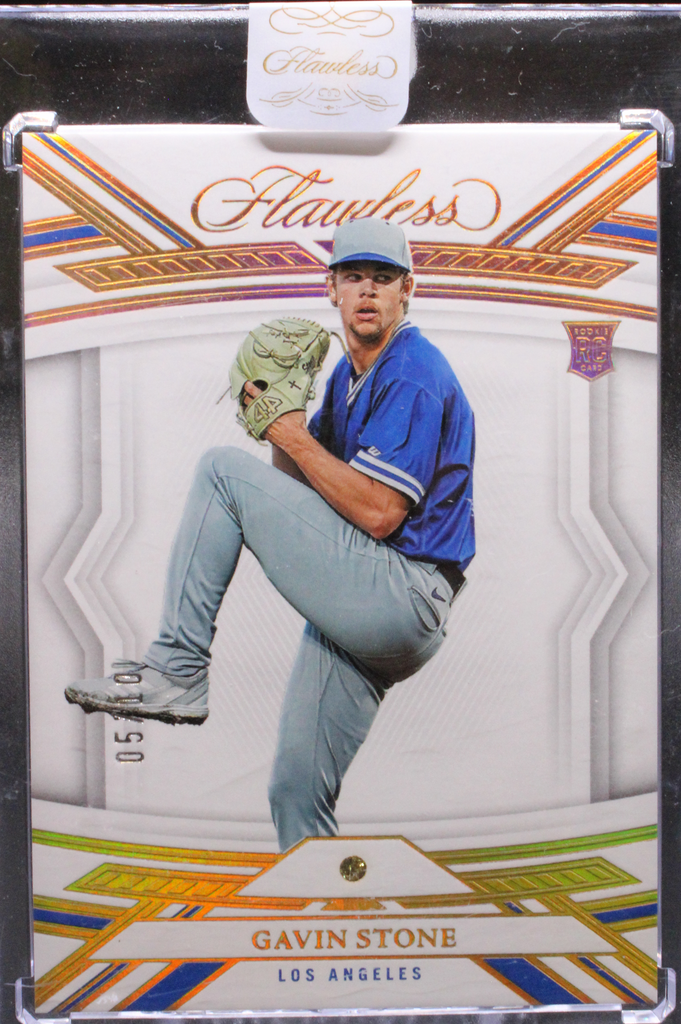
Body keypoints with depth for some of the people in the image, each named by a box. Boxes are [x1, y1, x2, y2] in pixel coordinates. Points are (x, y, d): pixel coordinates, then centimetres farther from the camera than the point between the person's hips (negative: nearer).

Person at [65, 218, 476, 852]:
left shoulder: (415, 373, -10)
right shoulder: (349, 373, 19)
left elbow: (379, 513, -19)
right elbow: (305, 483, 19)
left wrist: (296, 437, -12)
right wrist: (276, 418, 2)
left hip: (401, 601, -9)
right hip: (363, 617, 9)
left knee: (223, 470, -12)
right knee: (296, 791, 11)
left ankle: (175, 671, -9)